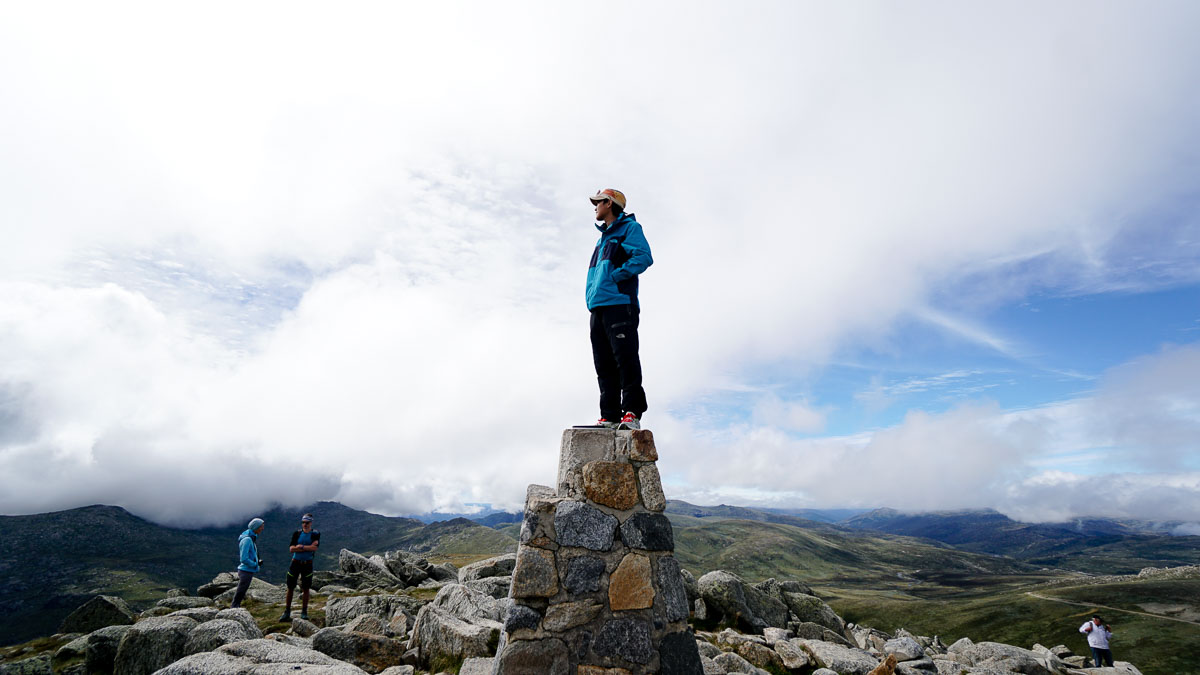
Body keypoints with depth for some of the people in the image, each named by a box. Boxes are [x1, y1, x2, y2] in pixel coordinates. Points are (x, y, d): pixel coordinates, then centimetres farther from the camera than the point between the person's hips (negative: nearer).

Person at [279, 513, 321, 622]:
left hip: (307, 564, -1)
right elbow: (291, 549, -8)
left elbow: (315, 548, -15)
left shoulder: (315, 534, -1)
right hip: (295, 563, 1)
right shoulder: (297, 533, 2)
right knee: (290, 588, 5)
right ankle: (287, 612, 14)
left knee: (306, 589, 2)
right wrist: (308, 548, -15)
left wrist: (301, 546, -16)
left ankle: (304, 612, 11)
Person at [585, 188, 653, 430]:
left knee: (625, 358, -14)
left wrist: (615, 276, -14)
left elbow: (644, 257, -11)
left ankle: (632, 412, -13)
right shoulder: (603, 238, 30)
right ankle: (610, 415, 5)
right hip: (598, 307, 8)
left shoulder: (630, 228, 5)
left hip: (620, 304, -8)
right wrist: (592, 294, 12)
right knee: (604, 364, 3)